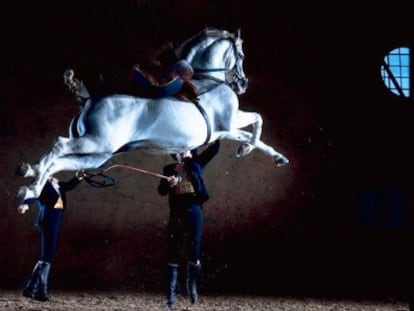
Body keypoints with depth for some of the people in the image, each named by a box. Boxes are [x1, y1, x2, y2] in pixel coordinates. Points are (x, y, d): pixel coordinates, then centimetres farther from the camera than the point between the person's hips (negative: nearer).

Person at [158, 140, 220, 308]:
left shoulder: (196, 165, 10)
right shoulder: (169, 169, 10)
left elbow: (214, 149, 8)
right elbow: (161, 190, 0)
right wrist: (168, 184, -19)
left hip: (194, 211, 0)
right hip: (176, 212, 0)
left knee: (194, 250, 3)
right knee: (174, 251, -3)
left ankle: (192, 284, 24)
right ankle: (171, 293, -3)